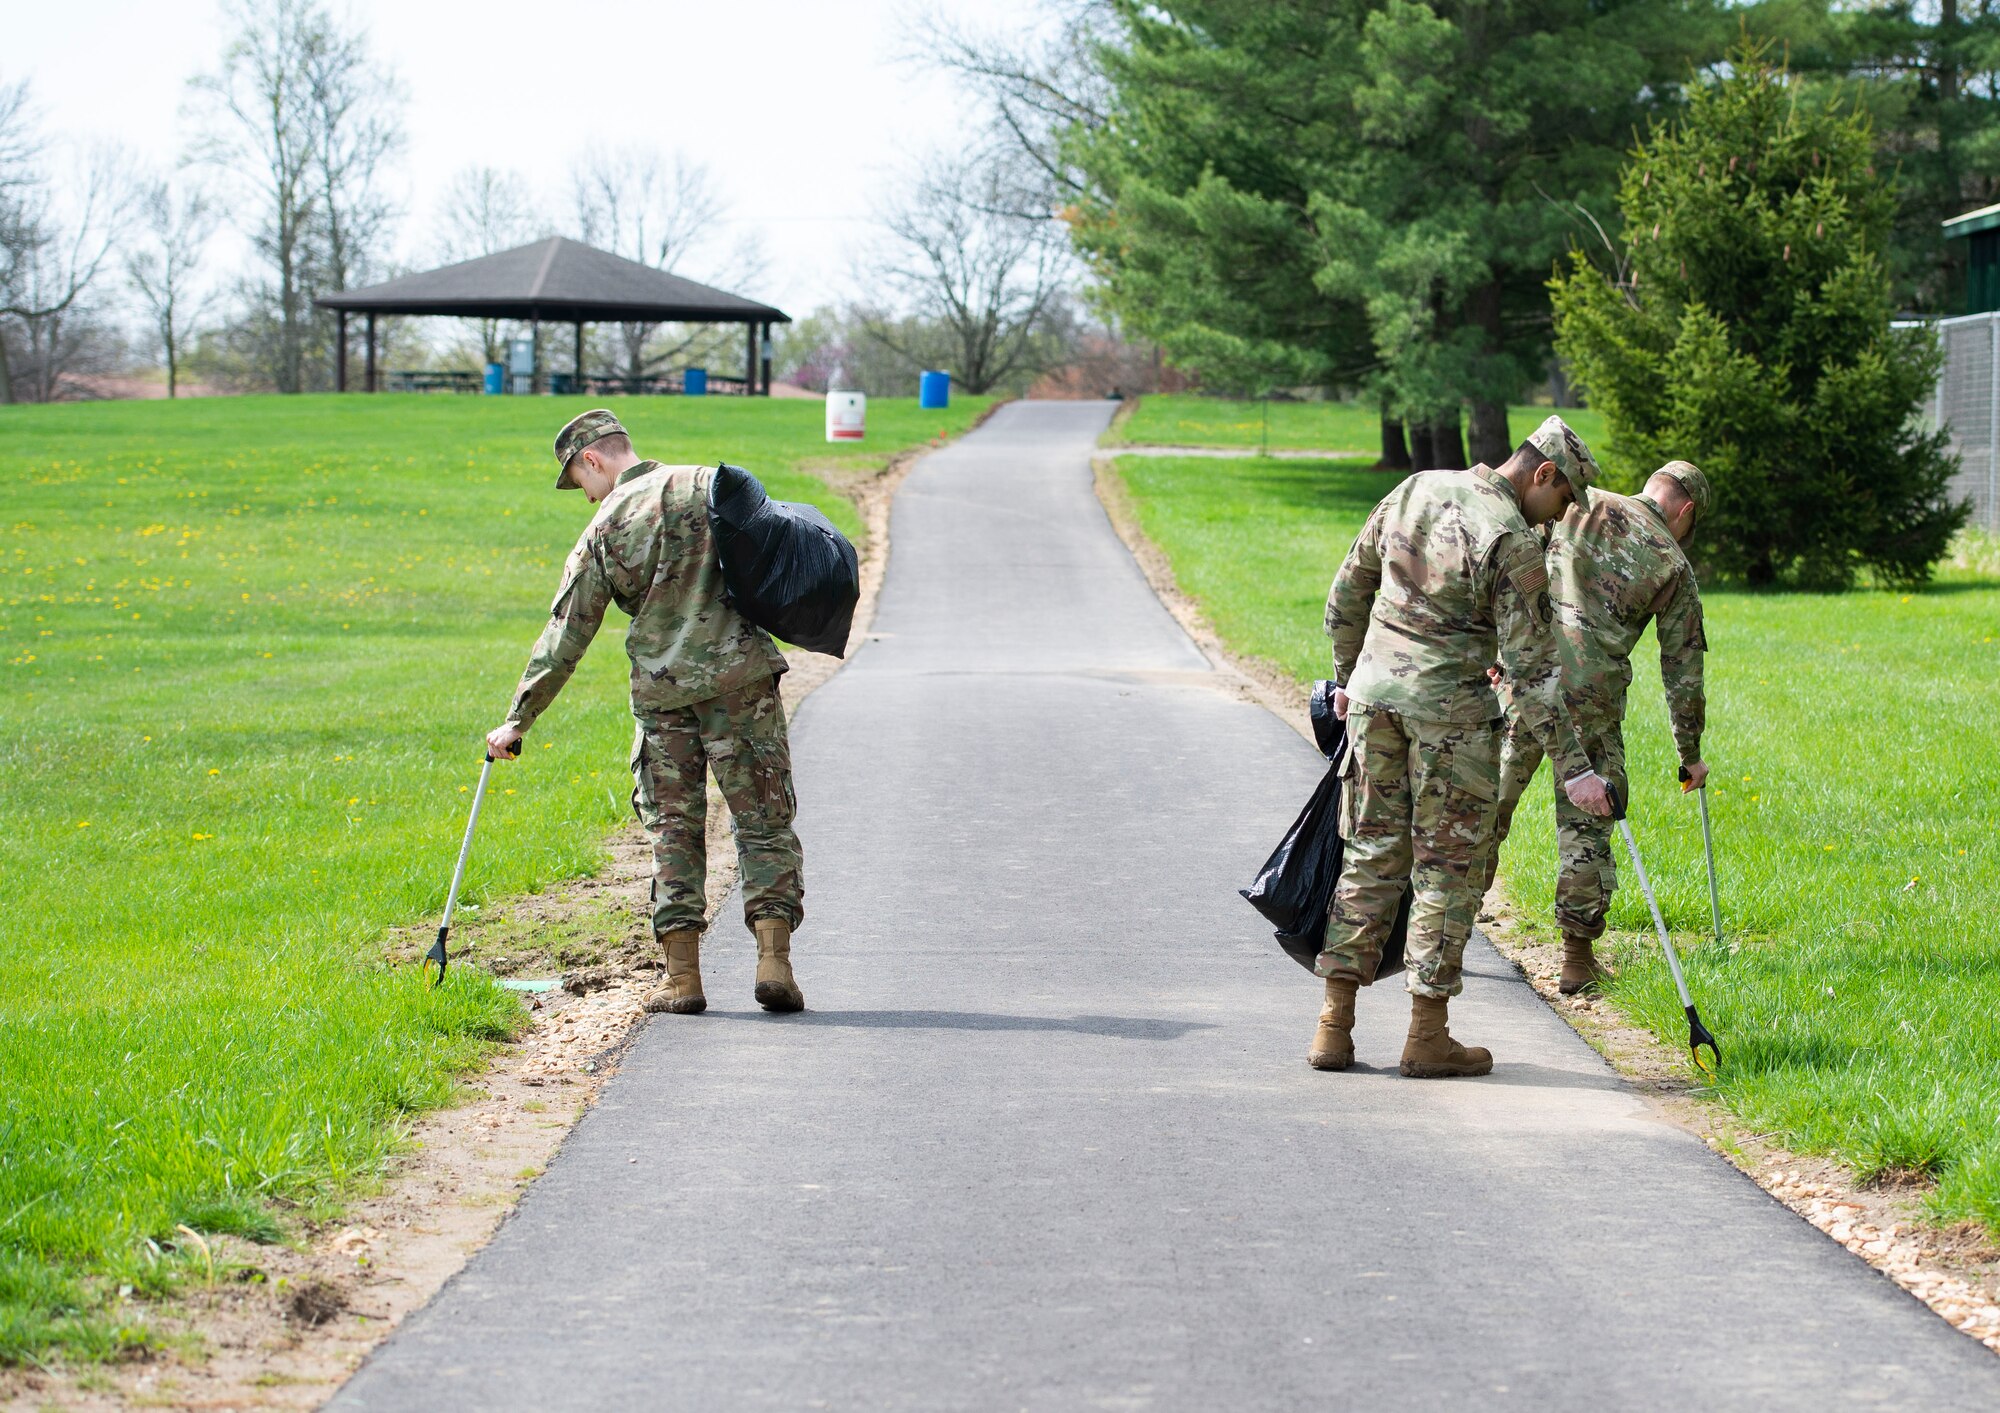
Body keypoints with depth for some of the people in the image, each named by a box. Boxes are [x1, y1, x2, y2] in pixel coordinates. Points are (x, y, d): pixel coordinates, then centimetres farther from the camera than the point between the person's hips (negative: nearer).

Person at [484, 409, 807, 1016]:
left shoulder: (602, 533, 4)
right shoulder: (713, 486, 3)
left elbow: (564, 640, 5)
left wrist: (517, 721, 11)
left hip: (661, 693, 0)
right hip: (741, 679, 0)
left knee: (673, 830, 10)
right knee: (764, 822, 4)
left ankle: (682, 977, 5)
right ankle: (774, 962, -7)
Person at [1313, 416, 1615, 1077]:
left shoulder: (1416, 490, 7)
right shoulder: (1513, 543, -13)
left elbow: (1348, 588, 15)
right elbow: (1530, 669, -16)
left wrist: (1347, 675, 27)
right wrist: (1574, 769, -13)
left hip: (1374, 694, 6)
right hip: (1451, 711, -6)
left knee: (1371, 856, 11)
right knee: (1446, 871, 4)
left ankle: (1335, 1028, 10)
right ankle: (1427, 1037, 6)